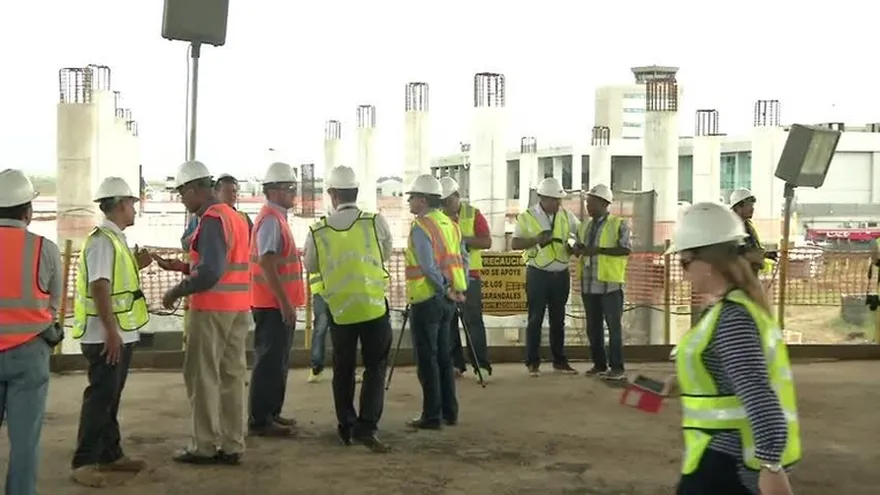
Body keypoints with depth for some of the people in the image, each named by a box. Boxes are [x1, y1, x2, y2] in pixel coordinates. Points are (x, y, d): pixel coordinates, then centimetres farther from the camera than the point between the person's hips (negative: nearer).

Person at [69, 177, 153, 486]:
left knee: (110, 397, 16)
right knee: (99, 397, -5)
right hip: (106, 336, -10)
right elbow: (99, 287, -23)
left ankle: (110, 454, 25)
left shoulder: (115, 239, 14)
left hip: (121, 333, 10)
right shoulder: (102, 240, -16)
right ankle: (82, 463, 1)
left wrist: (136, 266, 9)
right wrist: (111, 331, -24)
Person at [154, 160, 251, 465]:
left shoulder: (212, 219, -14)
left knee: (202, 377, 0)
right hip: (238, 308, 9)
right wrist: (181, 267, 14)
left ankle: (205, 446, 5)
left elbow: (210, 272, -22)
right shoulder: (234, 217, 14)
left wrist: (176, 291, -11)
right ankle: (231, 446, 12)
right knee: (231, 375, 9)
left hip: (212, 309, -9)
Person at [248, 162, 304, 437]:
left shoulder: (277, 218, 15)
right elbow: (266, 264, -23)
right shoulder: (271, 219, -16)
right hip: (274, 305, -10)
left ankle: (271, 413, 24)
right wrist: (285, 302, -24)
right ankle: (260, 420, 1)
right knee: (270, 362, -5)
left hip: (279, 303, 10)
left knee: (278, 361, 16)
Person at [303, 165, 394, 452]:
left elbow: (311, 267, 11)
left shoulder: (318, 231, -5)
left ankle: (346, 428, 23)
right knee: (375, 367, 6)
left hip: (338, 308, 2)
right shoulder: (376, 222, -8)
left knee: (343, 370, 15)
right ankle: (366, 428, -3)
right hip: (373, 305, -2)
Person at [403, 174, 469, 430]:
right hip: (447, 301, 8)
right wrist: (460, 290, 8)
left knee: (427, 360, -1)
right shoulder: (451, 224, 11)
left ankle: (432, 416, 3)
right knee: (444, 357, 15)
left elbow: (428, 266, -20)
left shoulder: (420, 227, -13)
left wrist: (446, 290, -12)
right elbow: (463, 260, 11)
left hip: (427, 300, -8)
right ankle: (449, 412, 20)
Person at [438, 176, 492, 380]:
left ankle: (482, 365, -2)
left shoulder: (473, 214, 0)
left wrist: (463, 238, -18)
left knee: (473, 320, -4)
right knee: (448, 320, 5)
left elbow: (487, 242, -7)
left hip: (468, 274, -3)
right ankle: (455, 364, 13)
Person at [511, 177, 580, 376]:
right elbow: (514, 244, -6)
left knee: (558, 319, 11)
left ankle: (559, 360, 20)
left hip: (561, 274, 4)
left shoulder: (567, 216, 5)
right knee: (535, 318, 1)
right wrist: (535, 240, -21)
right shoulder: (526, 217, -5)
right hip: (537, 274, -4)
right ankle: (533, 362, 8)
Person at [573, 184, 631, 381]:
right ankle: (599, 364, 20)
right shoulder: (585, 226, 14)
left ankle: (617, 367, 4)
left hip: (610, 283, -6)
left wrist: (598, 250, -20)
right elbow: (577, 248, 18)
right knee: (593, 327, 10)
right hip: (589, 284, 6)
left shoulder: (619, 224, -5)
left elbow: (626, 249, -16)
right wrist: (578, 249, -7)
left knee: (614, 326, -1)